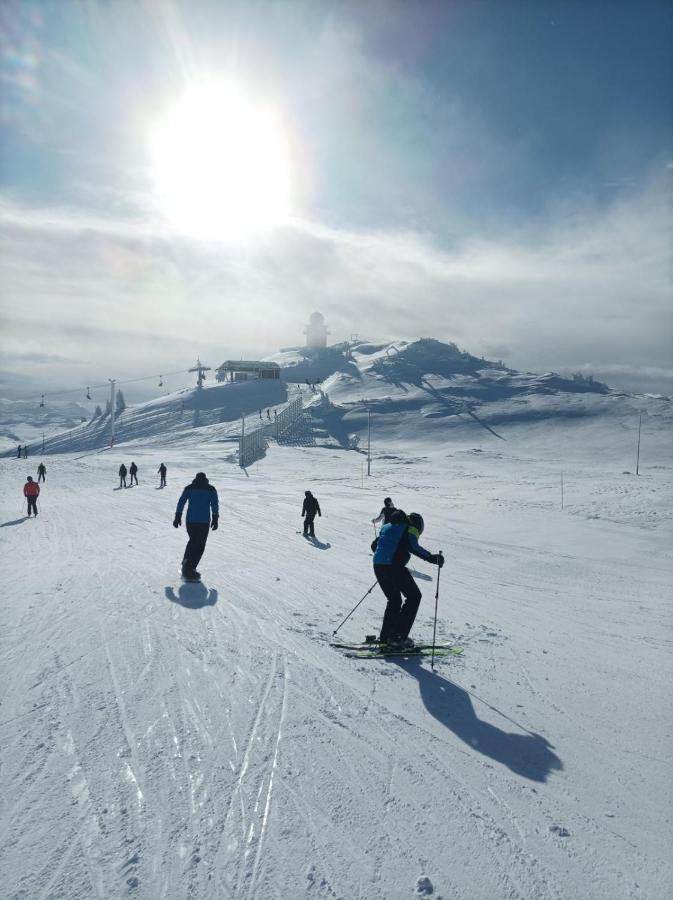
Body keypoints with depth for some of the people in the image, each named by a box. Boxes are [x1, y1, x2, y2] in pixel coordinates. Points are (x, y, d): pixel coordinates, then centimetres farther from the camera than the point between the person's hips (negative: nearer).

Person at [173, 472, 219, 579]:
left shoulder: (189, 488, 9)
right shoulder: (211, 489, 4)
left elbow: (181, 502, 4)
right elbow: (215, 504, -4)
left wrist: (178, 516, 7)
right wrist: (215, 519, -2)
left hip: (190, 520, 3)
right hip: (204, 522, -3)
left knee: (192, 541, 25)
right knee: (200, 545, 3)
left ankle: (186, 563, 14)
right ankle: (190, 568, -4)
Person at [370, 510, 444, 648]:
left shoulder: (387, 527, 25)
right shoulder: (411, 529, 4)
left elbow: (374, 545, 27)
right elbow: (413, 546, -16)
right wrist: (431, 557, -18)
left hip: (378, 566, 7)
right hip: (394, 567, -7)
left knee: (394, 600, 22)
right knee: (414, 596, 6)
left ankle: (385, 636, 19)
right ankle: (399, 636, -1)